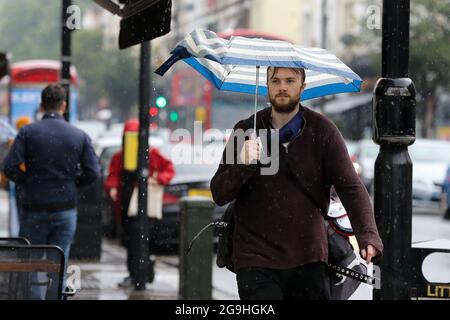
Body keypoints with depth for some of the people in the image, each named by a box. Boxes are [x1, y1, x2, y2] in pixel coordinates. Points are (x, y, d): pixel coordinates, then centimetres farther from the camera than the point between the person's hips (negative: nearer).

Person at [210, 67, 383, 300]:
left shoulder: (322, 131, 2)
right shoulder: (246, 131, 4)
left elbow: (351, 188, -5)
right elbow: (219, 195, 0)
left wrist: (368, 236, -22)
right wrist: (243, 165, -21)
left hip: (309, 262, 1)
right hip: (257, 261, -1)